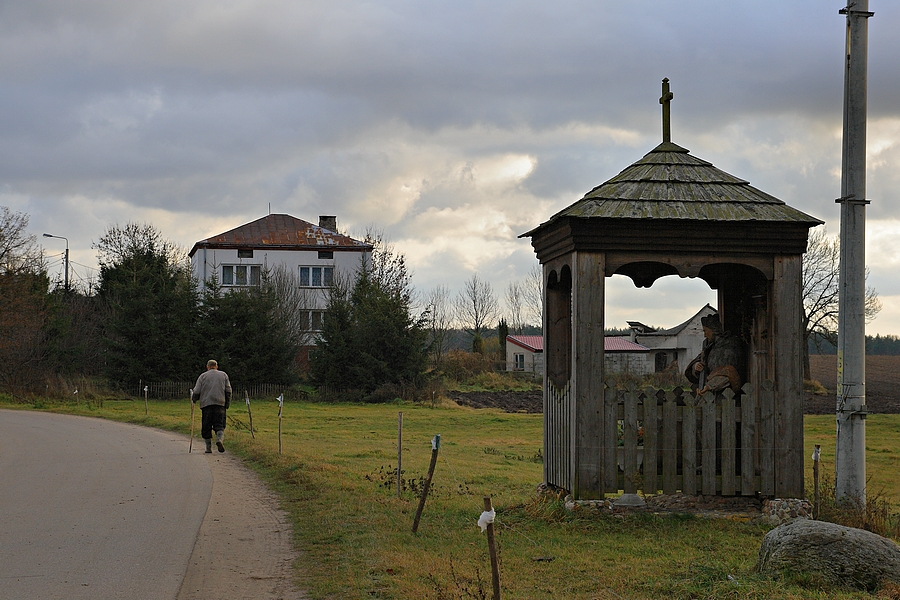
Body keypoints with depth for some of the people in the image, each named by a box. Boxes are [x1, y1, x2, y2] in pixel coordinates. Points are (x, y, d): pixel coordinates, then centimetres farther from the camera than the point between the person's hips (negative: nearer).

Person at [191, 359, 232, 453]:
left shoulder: (203, 376, 8)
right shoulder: (223, 375, 13)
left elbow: (196, 391, 2)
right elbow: (228, 390, 8)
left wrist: (193, 399, 21)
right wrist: (227, 404, 14)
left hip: (206, 403, -1)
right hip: (220, 403, 1)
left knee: (206, 427, 7)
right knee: (219, 425, -1)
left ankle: (208, 447, 6)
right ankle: (220, 439, -28)